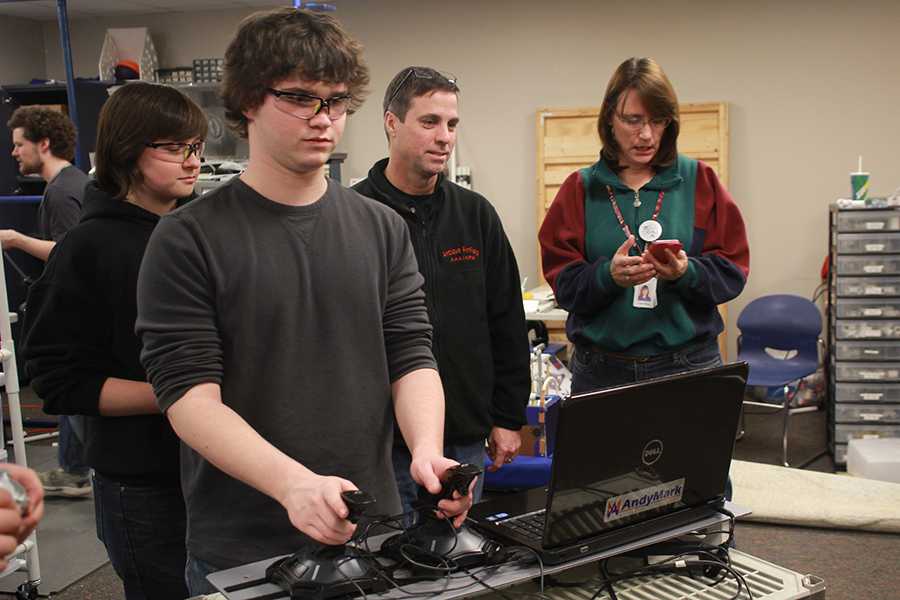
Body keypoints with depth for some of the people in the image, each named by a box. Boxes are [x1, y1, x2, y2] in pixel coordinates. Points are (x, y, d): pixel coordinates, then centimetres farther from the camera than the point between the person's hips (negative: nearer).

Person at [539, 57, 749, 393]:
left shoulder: (699, 182, 3)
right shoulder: (582, 189, 4)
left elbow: (732, 272, -1)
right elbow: (564, 284, -2)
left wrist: (686, 273, -20)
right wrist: (608, 275, -21)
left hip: (688, 366, 0)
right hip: (601, 367, 0)